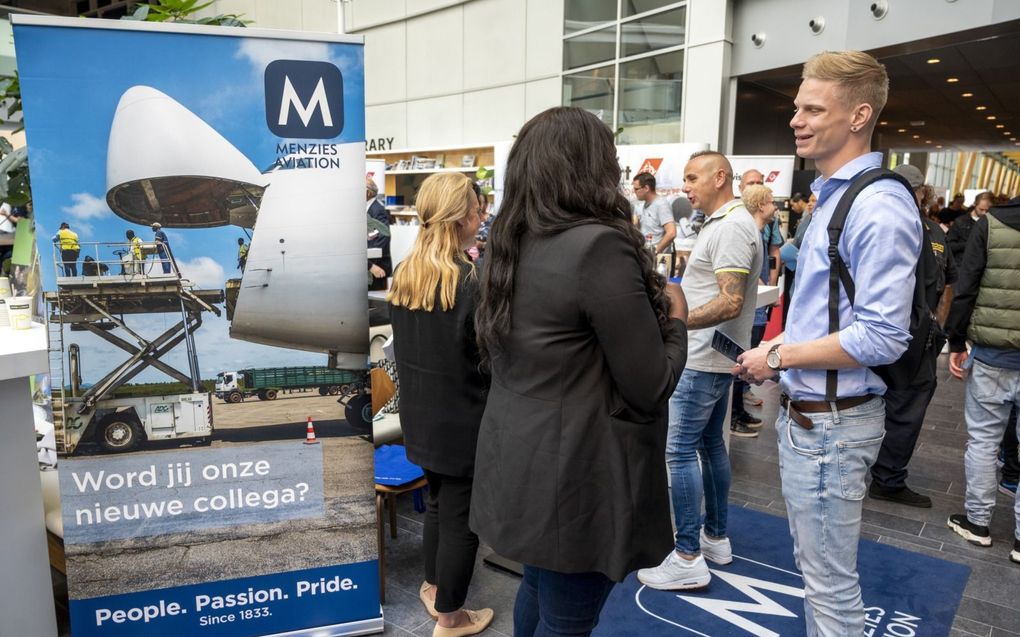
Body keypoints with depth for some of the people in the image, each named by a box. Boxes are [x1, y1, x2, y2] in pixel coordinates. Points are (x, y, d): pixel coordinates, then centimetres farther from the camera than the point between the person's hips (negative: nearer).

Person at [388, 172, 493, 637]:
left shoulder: (404, 274, 0)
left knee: (439, 502, 25)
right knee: (462, 516, 9)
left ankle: (433, 586, 43)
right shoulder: (474, 280, -22)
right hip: (463, 420, -7)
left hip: (419, 413, 7)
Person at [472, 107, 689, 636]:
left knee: (538, 586, 27)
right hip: (577, 478, -8)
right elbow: (651, 388, -19)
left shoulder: (507, 244, 4)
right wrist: (674, 317, 0)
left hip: (519, 466, 8)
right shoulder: (600, 245, -22)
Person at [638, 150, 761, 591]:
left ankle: (688, 558, 2)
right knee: (710, 443, 16)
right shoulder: (723, 223, 14)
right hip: (713, 356, 11)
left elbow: (731, 303, -26)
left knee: (679, 449, -6)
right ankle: (716, 537, 28)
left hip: (703, 360, -11)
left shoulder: (731, 227, -18)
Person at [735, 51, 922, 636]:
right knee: (816, 566, 24)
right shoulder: (832, 196, 11)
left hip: (832, 422, -10)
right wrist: (775, 346, 7)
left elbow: (881, 338, -25)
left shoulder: (880, 207, -20)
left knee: (831, 584, 6)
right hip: (806, 412, 10)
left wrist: (778, 357, -17)